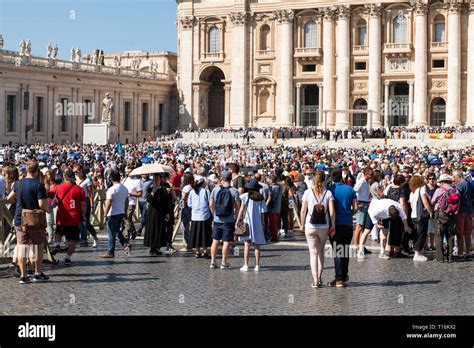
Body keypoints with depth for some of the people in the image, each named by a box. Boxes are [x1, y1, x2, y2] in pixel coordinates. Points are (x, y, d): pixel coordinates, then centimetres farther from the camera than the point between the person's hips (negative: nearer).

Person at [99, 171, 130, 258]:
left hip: (113, 214, -7)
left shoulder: (111, 189, -16)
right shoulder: (125, 188, 7)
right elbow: (127, 202, 13)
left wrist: (105, 214, -13)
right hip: (121, 213, 7)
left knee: (112, 233, 1)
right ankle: (126, 244, -2)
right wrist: (125, 213, 21)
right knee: (118, 232, 18)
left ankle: (110, 252, 7)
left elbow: (109, 203, -19)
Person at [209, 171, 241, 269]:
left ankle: (213, 262, 15)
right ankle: (224, 263, 8)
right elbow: (238, 207, -9)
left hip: (217, 220, 2)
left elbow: (211, 204, 1)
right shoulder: (234, 191, -9)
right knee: (226, 242, 4)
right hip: (229, 220, -2)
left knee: (215, 241, 12)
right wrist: (236, 216, 6)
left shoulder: (215, 189, -2)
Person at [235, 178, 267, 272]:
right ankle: (257, 265, 9)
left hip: (247, 222, -2)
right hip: (258, 223, 2)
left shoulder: (246, 196, -2)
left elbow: (241, 209, -3)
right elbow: (262, 214, 5)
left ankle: (246, 265, -5)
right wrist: (262, 225, 13)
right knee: (257, 246, 8)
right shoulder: (261, 199, 4)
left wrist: (237, 221, 3)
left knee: (247, 244, -2)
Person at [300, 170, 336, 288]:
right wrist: (333, 226, 0)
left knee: (313, 253, 3)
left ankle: (315, 280, -2)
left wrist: (302, 224, 7)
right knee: (321, 251, 19)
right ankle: (319, 278, 20)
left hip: (310, 226, -1)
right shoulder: (328, 193, -4)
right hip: (324, 227, 1)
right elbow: (332, 212, -8)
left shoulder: (308, 192, -5)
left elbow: (303, 210, -4)